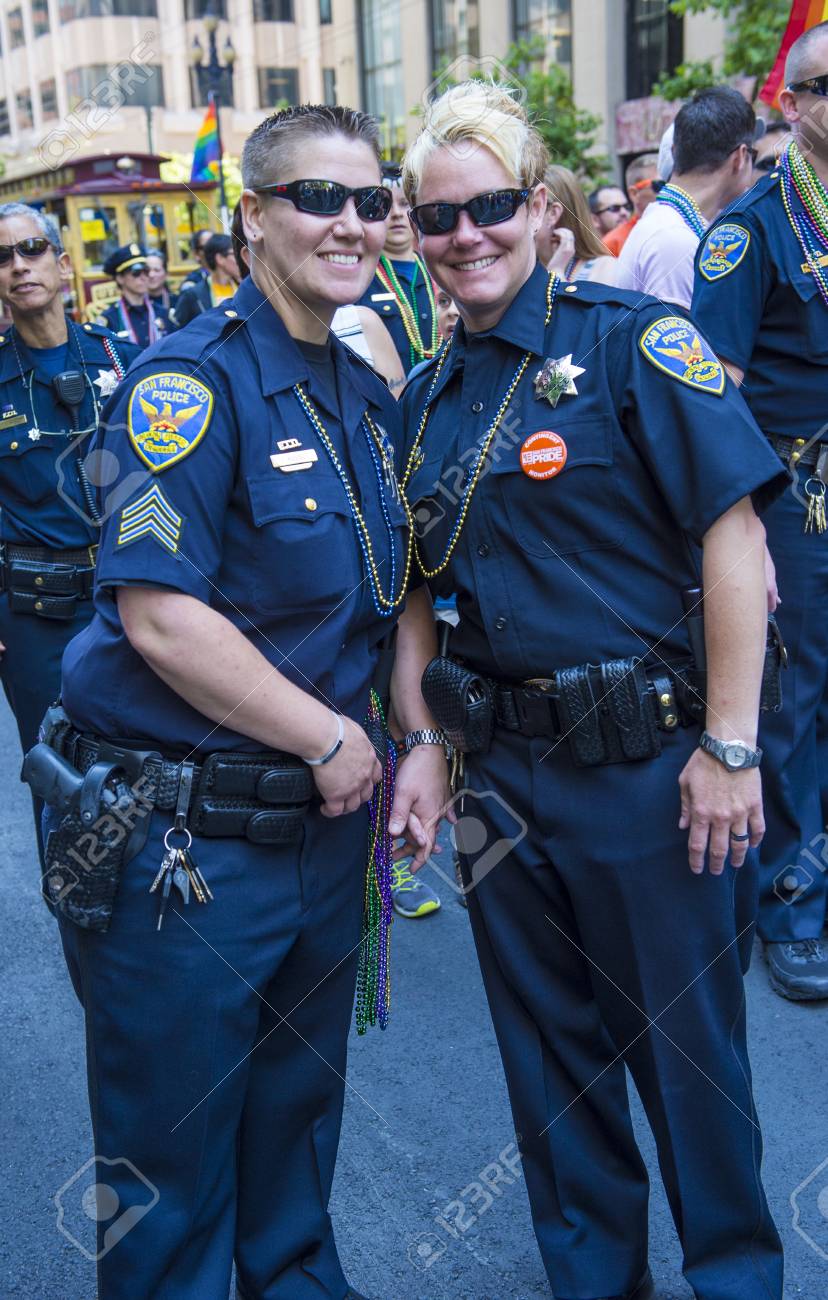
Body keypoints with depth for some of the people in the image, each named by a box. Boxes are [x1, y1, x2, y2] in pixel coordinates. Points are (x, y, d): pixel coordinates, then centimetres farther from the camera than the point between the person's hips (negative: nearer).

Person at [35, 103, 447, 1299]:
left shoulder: (371, 397, 8)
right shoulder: (193, 381, -16)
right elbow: (159, 617, -24)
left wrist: (423, 740, 5)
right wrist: (333, 738, -16)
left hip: (324, 820, 7)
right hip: (180, 838, -7)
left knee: (301, 1117, 25)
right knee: (174, 1162, 11)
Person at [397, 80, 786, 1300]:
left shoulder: (630, 339, -9)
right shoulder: (427, 397, 8)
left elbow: (733, 534, -14)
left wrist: (729, 746, -17)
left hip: (644, 760, -5)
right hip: (504, 770, 6)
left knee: (689, 1048, 10)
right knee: (550, 1049, 18)